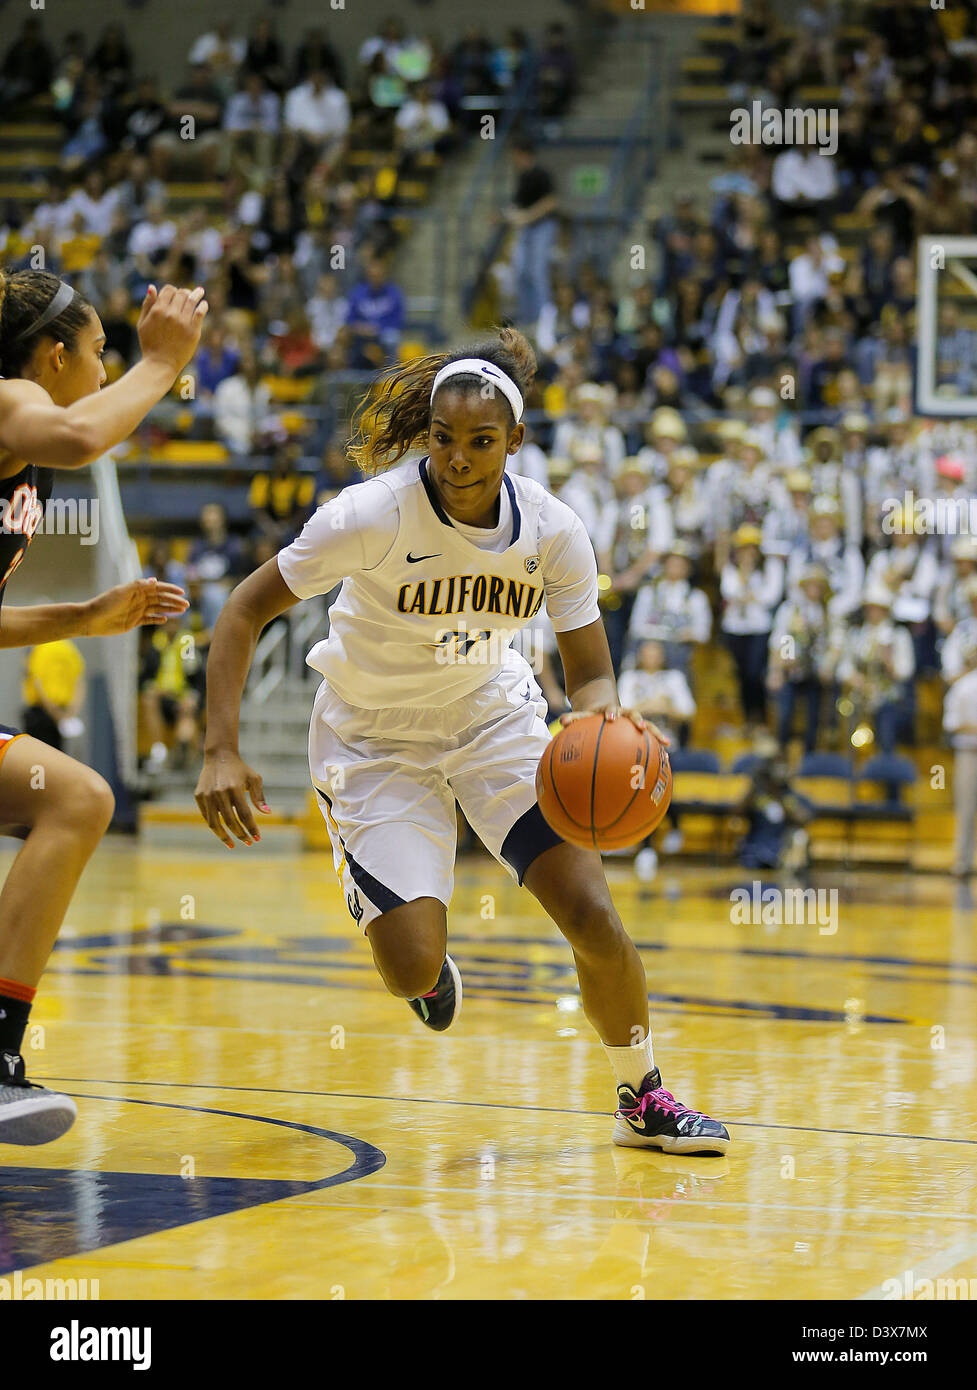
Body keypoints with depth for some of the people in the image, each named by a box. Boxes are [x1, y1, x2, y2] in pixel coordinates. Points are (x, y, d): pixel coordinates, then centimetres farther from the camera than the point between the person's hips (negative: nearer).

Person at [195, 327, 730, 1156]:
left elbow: (589, 673, -8)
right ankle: (429, 961, 27)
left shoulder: (554, 532, -18)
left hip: (496, 720, 2)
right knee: (413, 974, -14)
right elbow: (247, 611, -19)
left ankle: (644, 1100, 11)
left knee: (592, 915, -13)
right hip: (374, 739, -2)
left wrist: (602, 720, -33)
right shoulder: (373, 515, -27)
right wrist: (221, 753, -27)